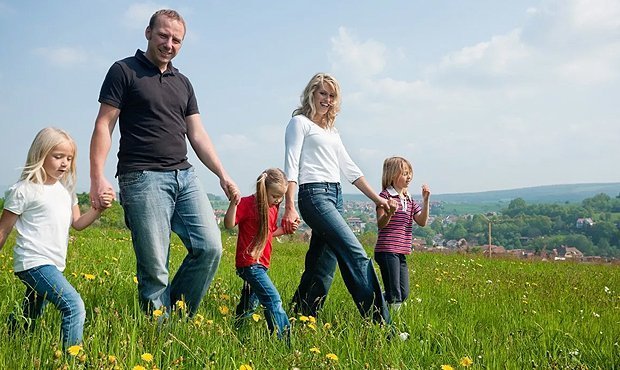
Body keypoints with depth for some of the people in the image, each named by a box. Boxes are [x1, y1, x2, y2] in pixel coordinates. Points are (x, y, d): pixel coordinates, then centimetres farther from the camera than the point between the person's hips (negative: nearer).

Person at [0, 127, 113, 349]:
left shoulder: (65, 189, 13)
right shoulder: (24, 190, -8)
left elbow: (77, 223, 14)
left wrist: (99, 208, -2)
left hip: (53, 265, 8)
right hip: (35, 263, -8)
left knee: (29, 320, 18)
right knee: (74, 306, -22)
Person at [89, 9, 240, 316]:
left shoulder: (182, 83, 20)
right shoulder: (124, 71, 3)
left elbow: (197, 134, 17)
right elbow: (104, 126, -3)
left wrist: (223, 175, 7)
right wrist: (97, 178, -13)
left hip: (185, 176, 6)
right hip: (143, 177, -5)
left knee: (210, 248, -6)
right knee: (154, 266, -7)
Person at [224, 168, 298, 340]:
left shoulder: (273, 208, 14)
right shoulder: (247, 203, -12)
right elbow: (229, 224, -22)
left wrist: (285, 229, 9)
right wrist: (234, 202, -34)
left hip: (261, 264, 9)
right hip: (249, 263, -9)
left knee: (250, 304, 20)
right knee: (273, 300, -17)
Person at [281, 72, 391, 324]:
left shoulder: (331, 130, 25)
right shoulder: (300, 122, 3)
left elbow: (349, 167, 25)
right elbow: (291, 165, -7)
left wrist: (376, 198, 19)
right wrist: (290, 207, -18)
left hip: (335, 196, 8)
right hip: (314, 194, -8)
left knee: (322, 267, 4)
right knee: (356, 255, -18)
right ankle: (380, 324, -19)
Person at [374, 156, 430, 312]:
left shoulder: (409, 199, 17)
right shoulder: (386, 195, -7)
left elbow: (422, 222, 8)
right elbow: (380, 224, -14)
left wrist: (426, 200, -2)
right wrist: (390, 212, -35)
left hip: (401, 253, 8)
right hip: (387, 251, -8)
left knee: (404, 294, 12)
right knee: (394, 296, -9)